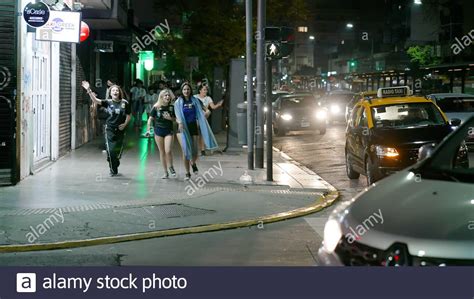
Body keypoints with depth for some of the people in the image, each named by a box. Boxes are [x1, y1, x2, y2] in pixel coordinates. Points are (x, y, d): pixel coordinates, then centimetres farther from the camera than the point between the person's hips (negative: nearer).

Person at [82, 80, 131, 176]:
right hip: (110, 129, -1)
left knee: (118, 150, 7)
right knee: (110, 150, -8)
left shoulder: (125, 103, 0)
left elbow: (128, 115, 9)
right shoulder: (108, 102, -2)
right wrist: (89, 90, -29)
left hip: (120, 130, 1)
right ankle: (113, 170, 7)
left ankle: (115, 167, 30)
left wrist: (125, 124, -8)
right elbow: (96, 101, -16)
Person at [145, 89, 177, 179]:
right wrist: (148, 130, -7)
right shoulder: (156, 107, -3)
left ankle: (171, 167, 12)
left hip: (169, 131, -1)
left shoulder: (172, 107, 0)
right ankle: (166, 172, 15)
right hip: (159, 131, 1)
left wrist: (170, 118, -12)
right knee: (162, 152, 6)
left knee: (168, 151, -15)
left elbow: (175, 119, 9)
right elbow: (150, 119, 2)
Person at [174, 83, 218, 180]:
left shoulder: (195, 101, 6)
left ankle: (193, 164, 31)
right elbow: (177, 116, -6)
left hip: (193, 127, 1)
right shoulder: (178, 102, 1)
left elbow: (200, 114, 5)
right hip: (183, 128, -1)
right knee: (185, 151, -2)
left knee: (195, 151, -4)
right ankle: (187, 173, 10)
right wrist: (179, 122, -25)